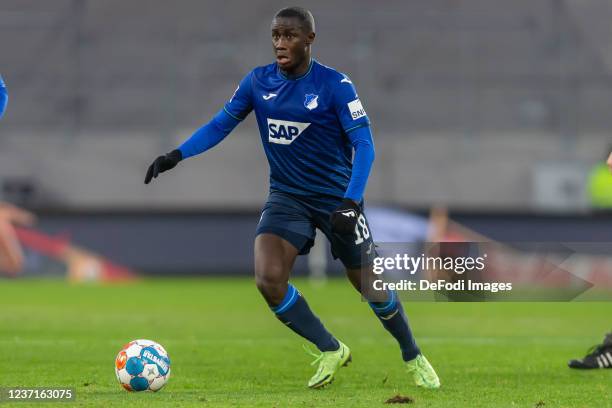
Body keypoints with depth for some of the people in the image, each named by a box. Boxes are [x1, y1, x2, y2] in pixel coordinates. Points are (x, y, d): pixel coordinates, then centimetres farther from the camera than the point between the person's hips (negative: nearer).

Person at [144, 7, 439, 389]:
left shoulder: (334, 84, -15)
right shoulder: (259, 81, -3)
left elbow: (364, 144, -18)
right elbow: (221, 125, 4)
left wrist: (352, 202, -30)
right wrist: (176, 155, -9)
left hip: (336, 197, -3)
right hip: (287, 197, 3)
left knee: (371, 286, 4)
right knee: (268, 280, -19)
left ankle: (415, 358, 30)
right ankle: (331, 351, 2)